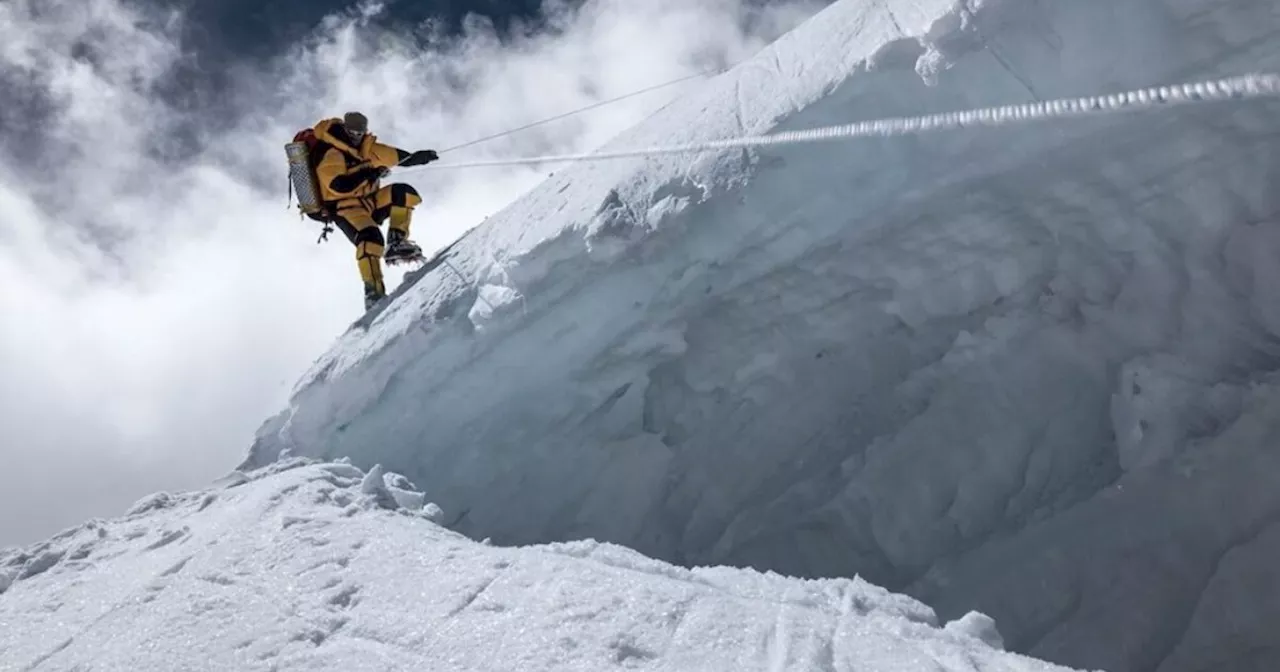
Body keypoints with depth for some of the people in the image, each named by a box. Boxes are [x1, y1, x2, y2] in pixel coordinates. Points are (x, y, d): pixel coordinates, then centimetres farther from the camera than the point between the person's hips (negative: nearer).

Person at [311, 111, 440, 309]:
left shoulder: (363, 148, 11)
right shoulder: (330, 154, -13)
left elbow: (393, 155, 14)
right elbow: (340, 186, -26)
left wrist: (417, 157, 2)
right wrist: (369, 173, -23)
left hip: (369, 202, 8)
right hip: (345, 208, -8)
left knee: (404, 193, -11)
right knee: (371, 238, -32)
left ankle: (396, 244, -11)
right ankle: (373, 292, -33)